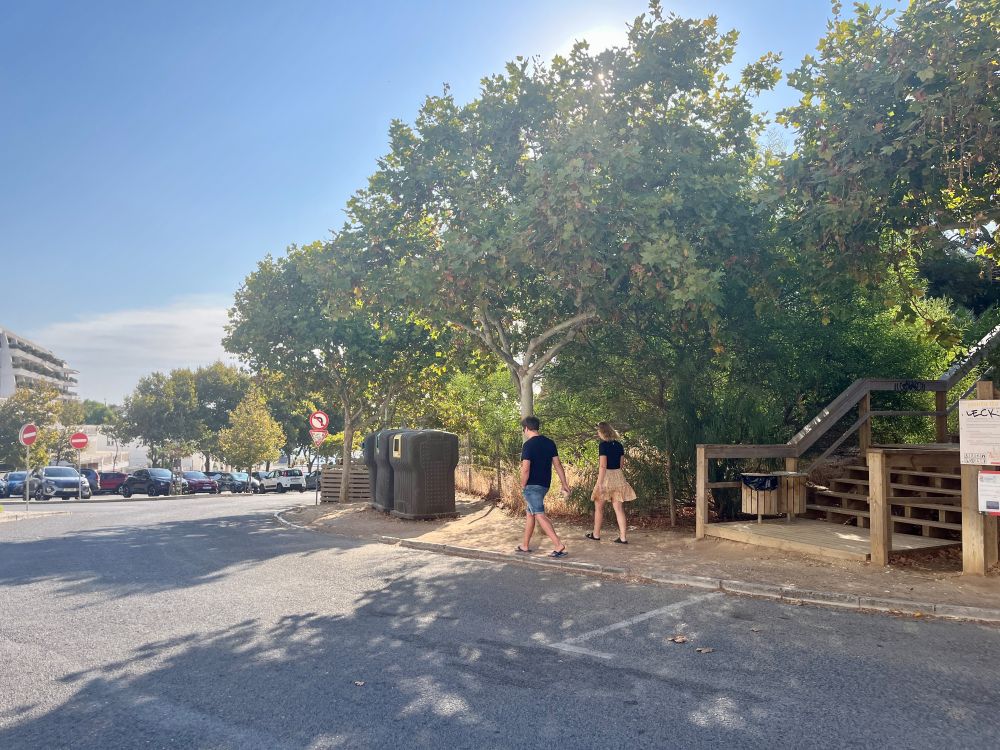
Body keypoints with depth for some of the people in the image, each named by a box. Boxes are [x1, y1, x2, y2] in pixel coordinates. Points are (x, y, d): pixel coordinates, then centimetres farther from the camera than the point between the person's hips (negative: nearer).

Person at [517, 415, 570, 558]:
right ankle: (525, 545, 25)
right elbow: (558, 464, 7)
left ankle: (558, 545, -18)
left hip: (532, 485, -8)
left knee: (539, 515, -9)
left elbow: (525, 469, -20)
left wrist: (522, 486, -8)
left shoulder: (528, 445, -15)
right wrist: (564, 484, 10)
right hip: (545, 484, 8)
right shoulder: (550, 442, 6)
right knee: (530, 512, 18)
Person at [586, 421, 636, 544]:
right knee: (619, 509, 5)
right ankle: (623, 537, 1)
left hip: (606, 477, -5)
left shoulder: (604, 445, -13)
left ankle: (596, 534, 20)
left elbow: (603, 466, -19)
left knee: (599, 507, 11)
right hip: (618, 477, 6)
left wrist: (600, 483, -19)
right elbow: (622, 463, 13)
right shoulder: (619, 445, 6)